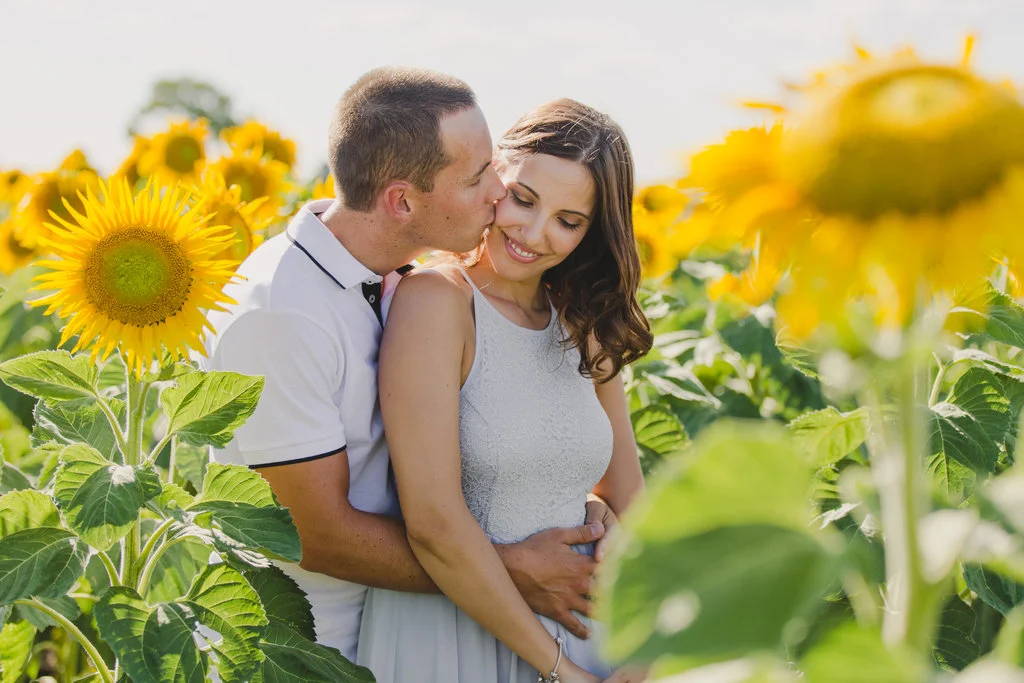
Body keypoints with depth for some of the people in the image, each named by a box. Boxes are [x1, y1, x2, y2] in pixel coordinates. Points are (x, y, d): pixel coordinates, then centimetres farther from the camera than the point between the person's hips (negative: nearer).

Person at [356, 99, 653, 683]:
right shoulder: (434, 298, -13)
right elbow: (433, 522, -19)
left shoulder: (585, 329, 6)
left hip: (574, 630, 6)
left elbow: (628, 506, 8)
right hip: (449, 635, -5)